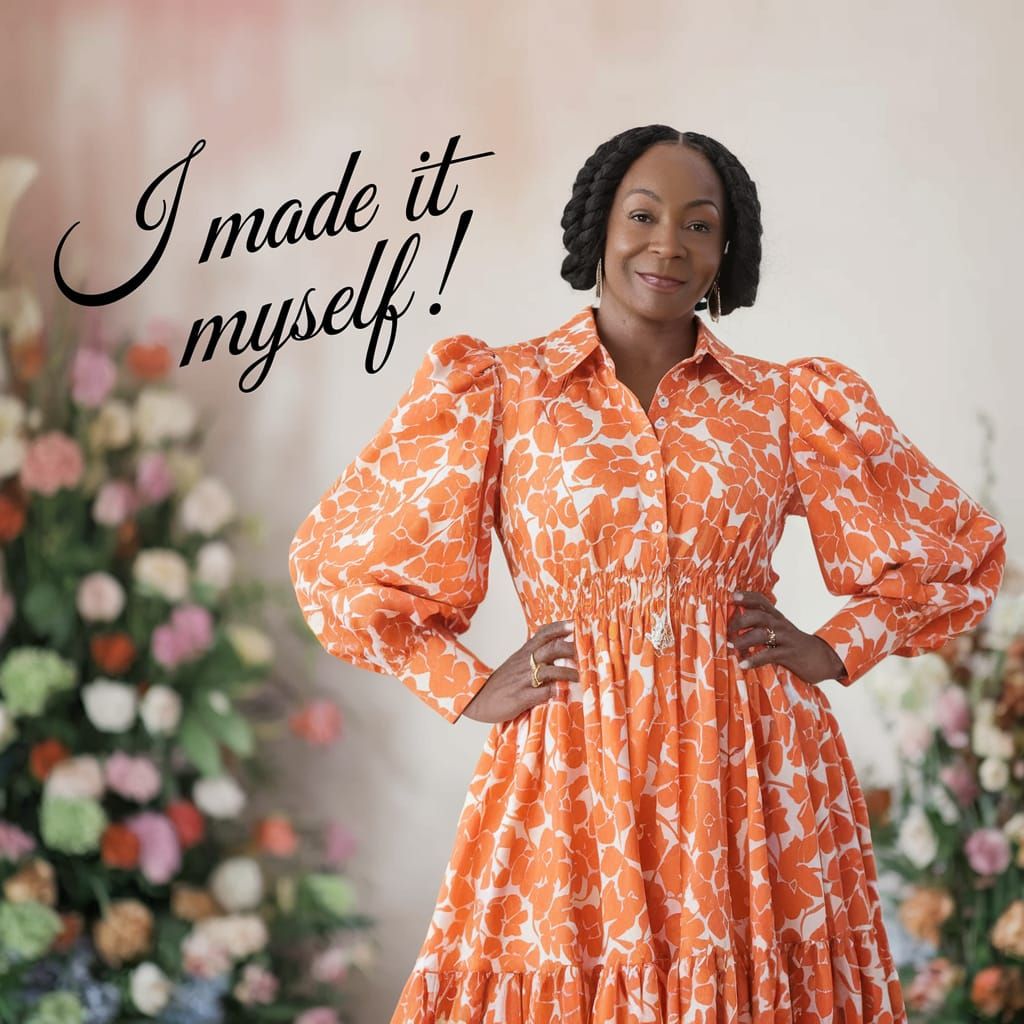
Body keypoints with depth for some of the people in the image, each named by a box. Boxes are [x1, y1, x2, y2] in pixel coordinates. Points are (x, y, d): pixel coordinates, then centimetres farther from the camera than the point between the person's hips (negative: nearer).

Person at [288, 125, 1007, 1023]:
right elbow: (335, 560, 7)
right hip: (574, 781, -1)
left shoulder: (791, 405, 7)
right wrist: (470, 691, 2)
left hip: (754, 785, 1)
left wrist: (835, 651, 5)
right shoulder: (499, 393, 3)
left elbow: (962, 551, 16)